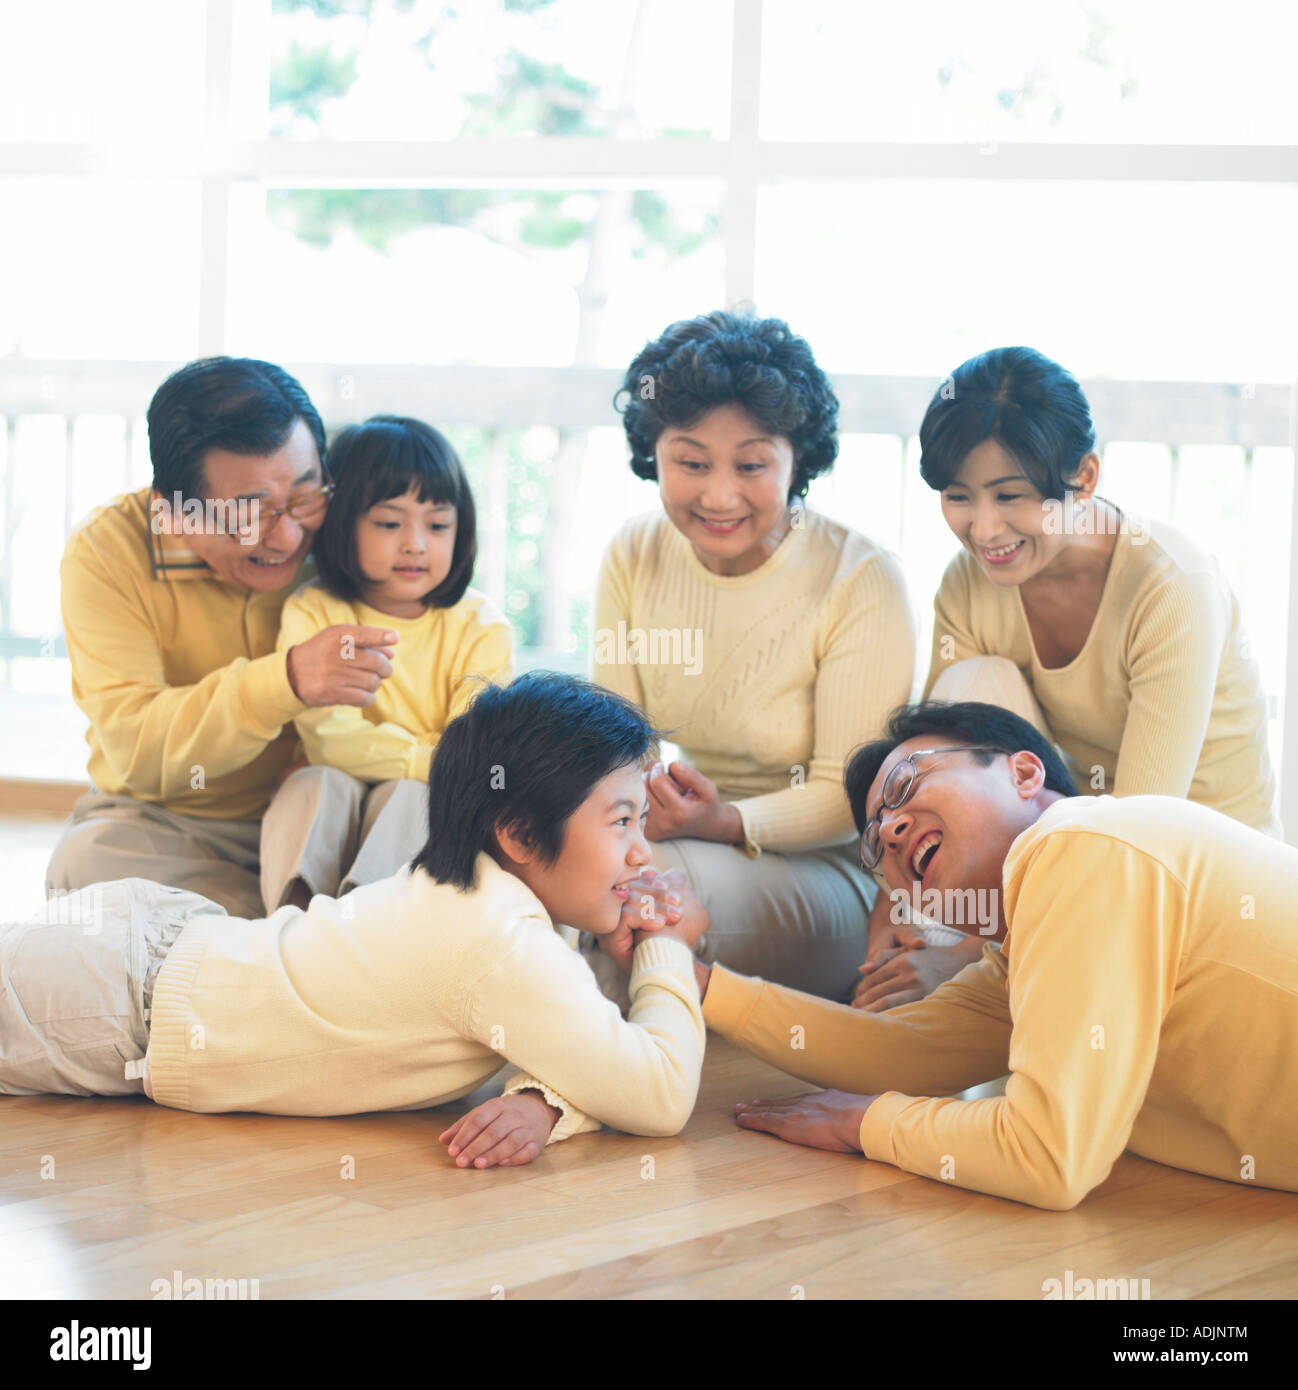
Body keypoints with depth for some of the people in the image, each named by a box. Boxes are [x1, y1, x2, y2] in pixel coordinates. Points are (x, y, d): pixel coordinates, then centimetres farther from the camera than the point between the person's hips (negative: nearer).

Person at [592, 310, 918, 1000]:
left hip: (819, 868, -4)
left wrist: (729, 824, -31)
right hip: (663, 835, 4)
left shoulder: (861, 579, -12)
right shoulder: (633, 556, 3)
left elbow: (847, 794, -11)